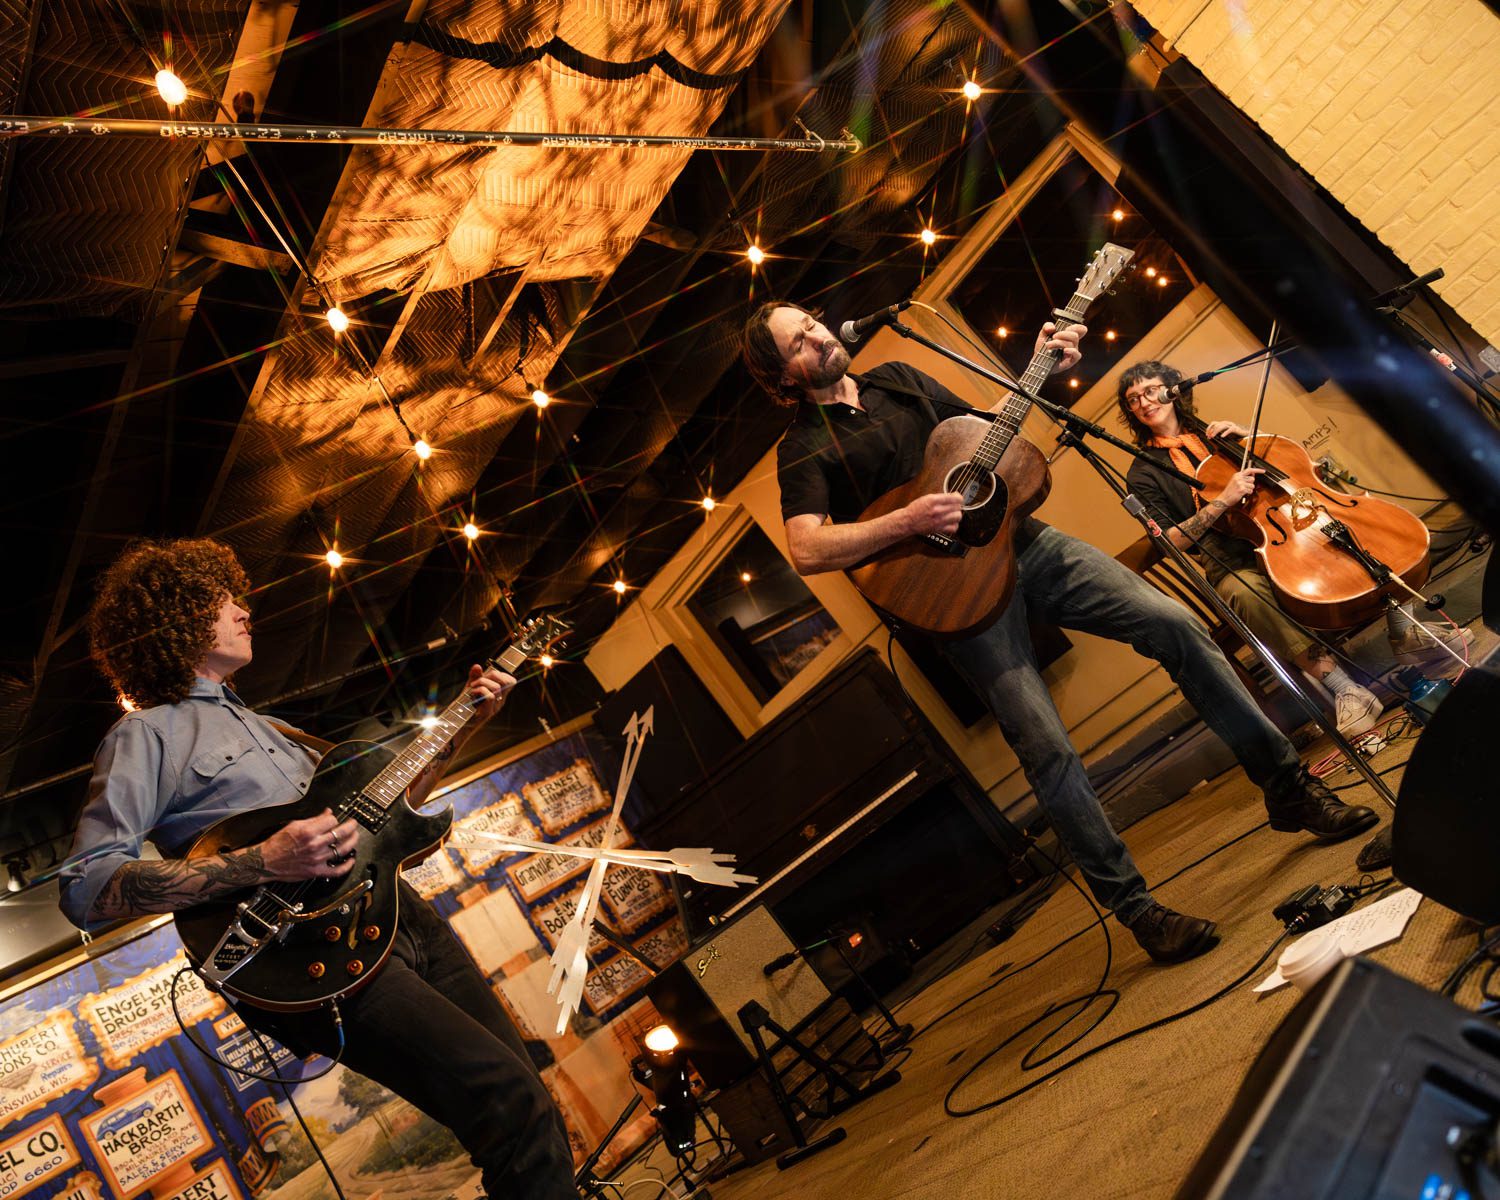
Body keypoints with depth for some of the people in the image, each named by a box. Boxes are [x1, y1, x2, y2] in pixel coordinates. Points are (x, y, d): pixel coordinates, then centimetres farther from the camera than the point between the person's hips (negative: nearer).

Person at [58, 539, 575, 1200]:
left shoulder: (265, 726, 25)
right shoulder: (146, 735, 1)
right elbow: (84, 887, -12)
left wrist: (463, 726, 19)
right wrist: (263, 862, -21)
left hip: (401, 915, 8)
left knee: (526, 1095, 5)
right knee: (512, 1100, -19)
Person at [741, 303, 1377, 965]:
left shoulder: (898, 378, 17)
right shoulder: (803, 448, -1)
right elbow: (806, 550, -15)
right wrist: (907, 522, -22)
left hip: (1023, 543, 5)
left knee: (1175, 624, -6)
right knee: (1048, 751, -13)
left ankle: (1287, 786, 8)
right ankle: (1136, 909, 2)